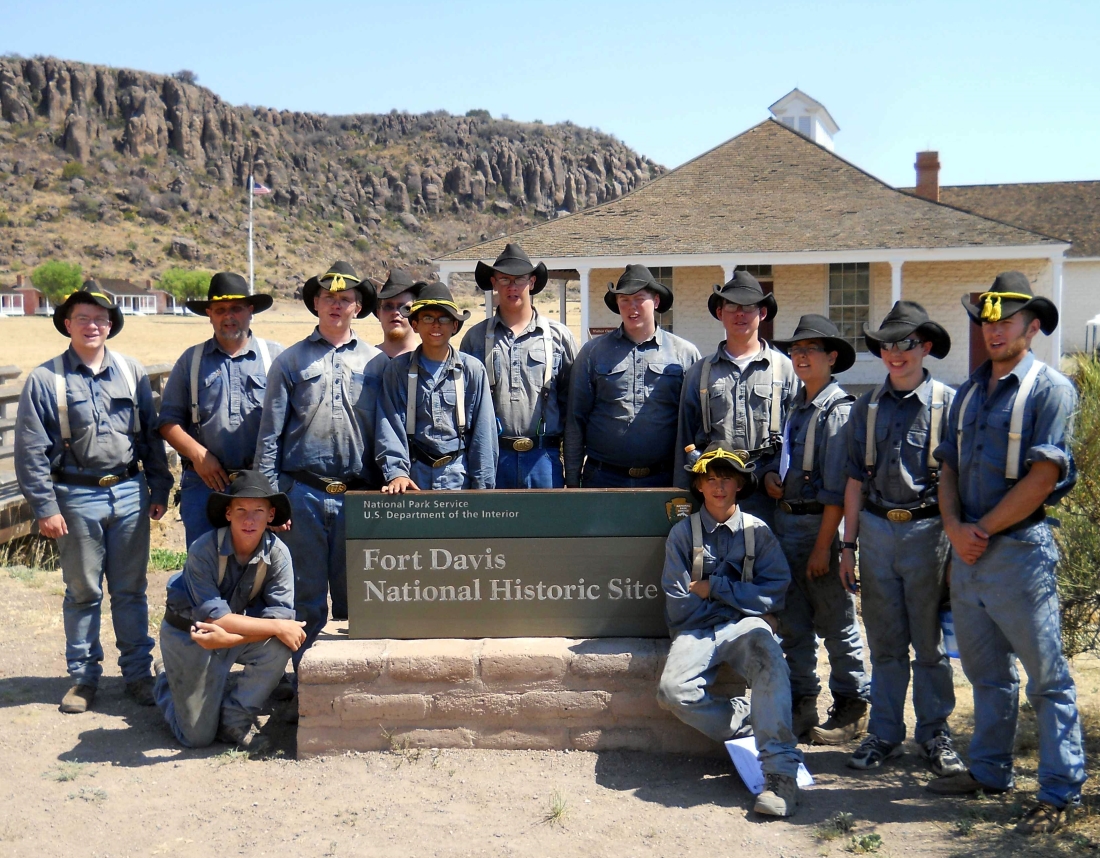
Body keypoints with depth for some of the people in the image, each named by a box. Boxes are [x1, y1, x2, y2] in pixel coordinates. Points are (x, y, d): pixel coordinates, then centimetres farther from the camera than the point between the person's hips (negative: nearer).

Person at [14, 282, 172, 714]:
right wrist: (45, 508, -8)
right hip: (77, 498, -2)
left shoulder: (131, 372, 5)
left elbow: (152, 434, 9)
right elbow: (30, 450, -4)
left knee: (131, 591, 9)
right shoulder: (45, 379, -3)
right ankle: (83, 677, 22)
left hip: (129, 495, 2)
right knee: (83, 593, 9)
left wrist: (159, 489, 6)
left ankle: (138, 673, 19)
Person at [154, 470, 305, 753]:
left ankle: (235, 719, -7)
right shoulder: (204, 550, -27)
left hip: (239, 631, 3)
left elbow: (281, 614, -23)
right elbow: (215, 617, -30)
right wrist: (277, 627, -31)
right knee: (198, 736, -2)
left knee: (280, 643, -28)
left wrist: (231, 637, -37)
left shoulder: (277, 553, -18)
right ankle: (166, 678, 29)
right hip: (189, 634, -3)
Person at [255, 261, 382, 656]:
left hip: (358, 495, 1)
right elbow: (270, 434, 5)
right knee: (306, 599, 5)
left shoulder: (376, 362, 10)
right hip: (302, 494, 0)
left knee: (356, 600, 6)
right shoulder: (290, 361, 8)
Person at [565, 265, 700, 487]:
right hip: (603, 478, 0)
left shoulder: (685, 353, 7)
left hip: (663, 479, 0)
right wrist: (572, 481, 1)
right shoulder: (593, 352, 7)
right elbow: (575, 421, 6)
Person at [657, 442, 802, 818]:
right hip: (697, 630, 0)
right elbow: (679, 605, 2)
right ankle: (751, 721, -10)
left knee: (770, 663, -36)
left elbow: (773, 592, 1)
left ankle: (781, 770, -37)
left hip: (746, 625, 0)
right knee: (674, 691, -30)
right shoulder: (683, 533, 9)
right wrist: (743, 599, 1)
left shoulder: (757, 531, 12)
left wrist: (714, 587, -5)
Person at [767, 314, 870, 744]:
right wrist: (771, 476, 2)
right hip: (786, 519, 8)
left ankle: (851, 708, 16)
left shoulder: (838, 410, -12)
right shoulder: (796, 407, 12)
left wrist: (823, 546, -18)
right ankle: (801, 705, 23)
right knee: (793, 623, 12)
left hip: (820, 524, -8)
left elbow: (836, 488, -16)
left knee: (836, 623, 3)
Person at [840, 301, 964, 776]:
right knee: (884, 642, 10)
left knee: (929, 642, 6)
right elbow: (856, 479, 11)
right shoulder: (867, 406, 9)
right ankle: (884, 734, 20)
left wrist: (956, 540, -6)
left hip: (926, 529, -3)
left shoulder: (948, 402, -2)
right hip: (876, 529, 3)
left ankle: (935, 733, 20)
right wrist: (848, 544, 8)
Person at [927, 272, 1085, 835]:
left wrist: (984, 529, -12)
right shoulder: (968, 393, 14)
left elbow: (1043, 475, -15)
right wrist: (955, 526, -4)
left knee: (1047, 678, 2)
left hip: (1020, 550, -7)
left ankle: (1059, 793, 10)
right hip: (966, 554, 7)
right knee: (986, 673, 17)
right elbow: (948, 467, 13)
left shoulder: (1050, 388, -7)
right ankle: (989, 772, 30)